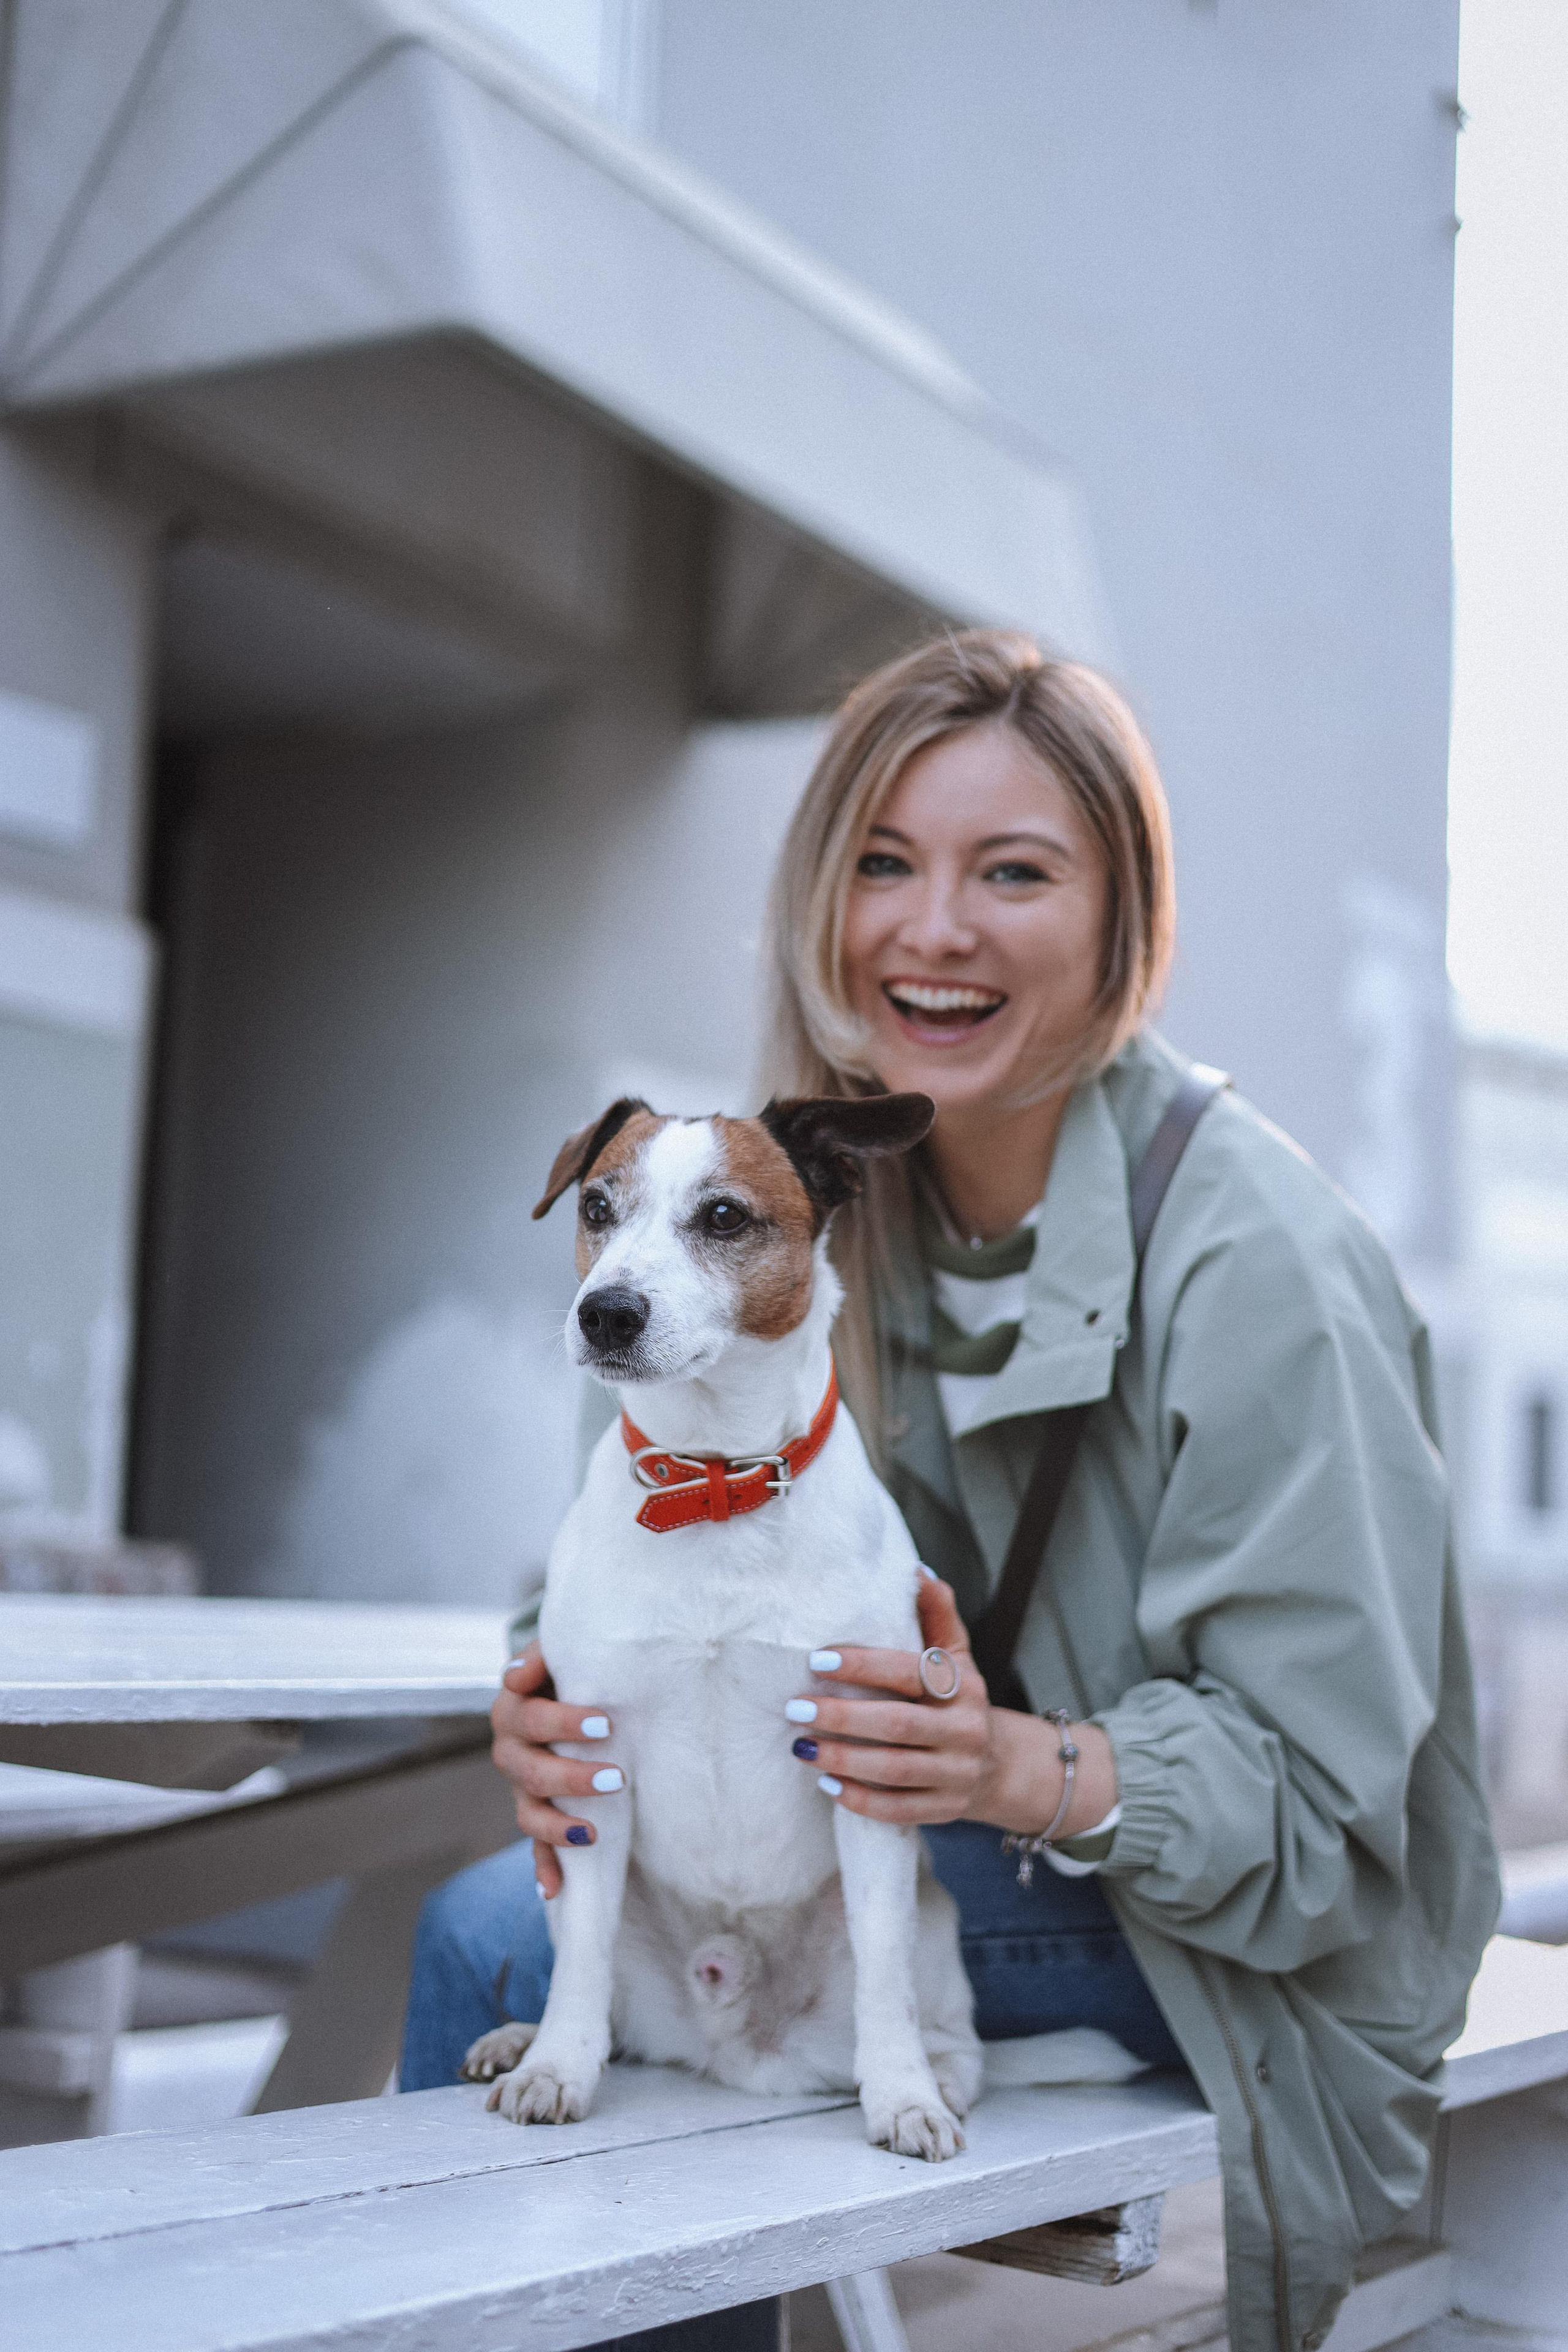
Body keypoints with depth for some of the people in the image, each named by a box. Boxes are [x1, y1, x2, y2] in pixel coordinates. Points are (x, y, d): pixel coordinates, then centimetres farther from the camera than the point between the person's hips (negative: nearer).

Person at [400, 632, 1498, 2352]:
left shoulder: (1257, 1270, -24)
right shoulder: (849, 1202, -3)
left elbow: (1316, 1794, -21)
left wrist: (1038, 1776, -39)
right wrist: (590, 1701, -21)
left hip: (1226, 1942, -6)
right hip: (973, 1832, 7)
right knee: (489, 1930, -7)